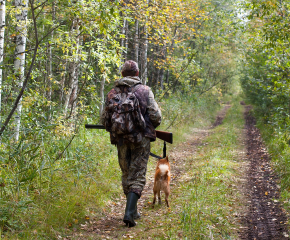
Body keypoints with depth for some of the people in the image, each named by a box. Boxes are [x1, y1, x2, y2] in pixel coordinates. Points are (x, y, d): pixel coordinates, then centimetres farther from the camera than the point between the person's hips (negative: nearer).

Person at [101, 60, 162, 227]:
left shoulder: (113, 93, 5)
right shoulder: (145, 91, -3)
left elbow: (104, 119, 6)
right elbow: (156, 116, -8)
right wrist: (151, 127, 13)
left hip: (121, 140, 3)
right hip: (141, 139, -3)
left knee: (127, 175, 16)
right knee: (138, 176, -1)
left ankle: (133, 210, 23)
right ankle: (129, 212, -16)